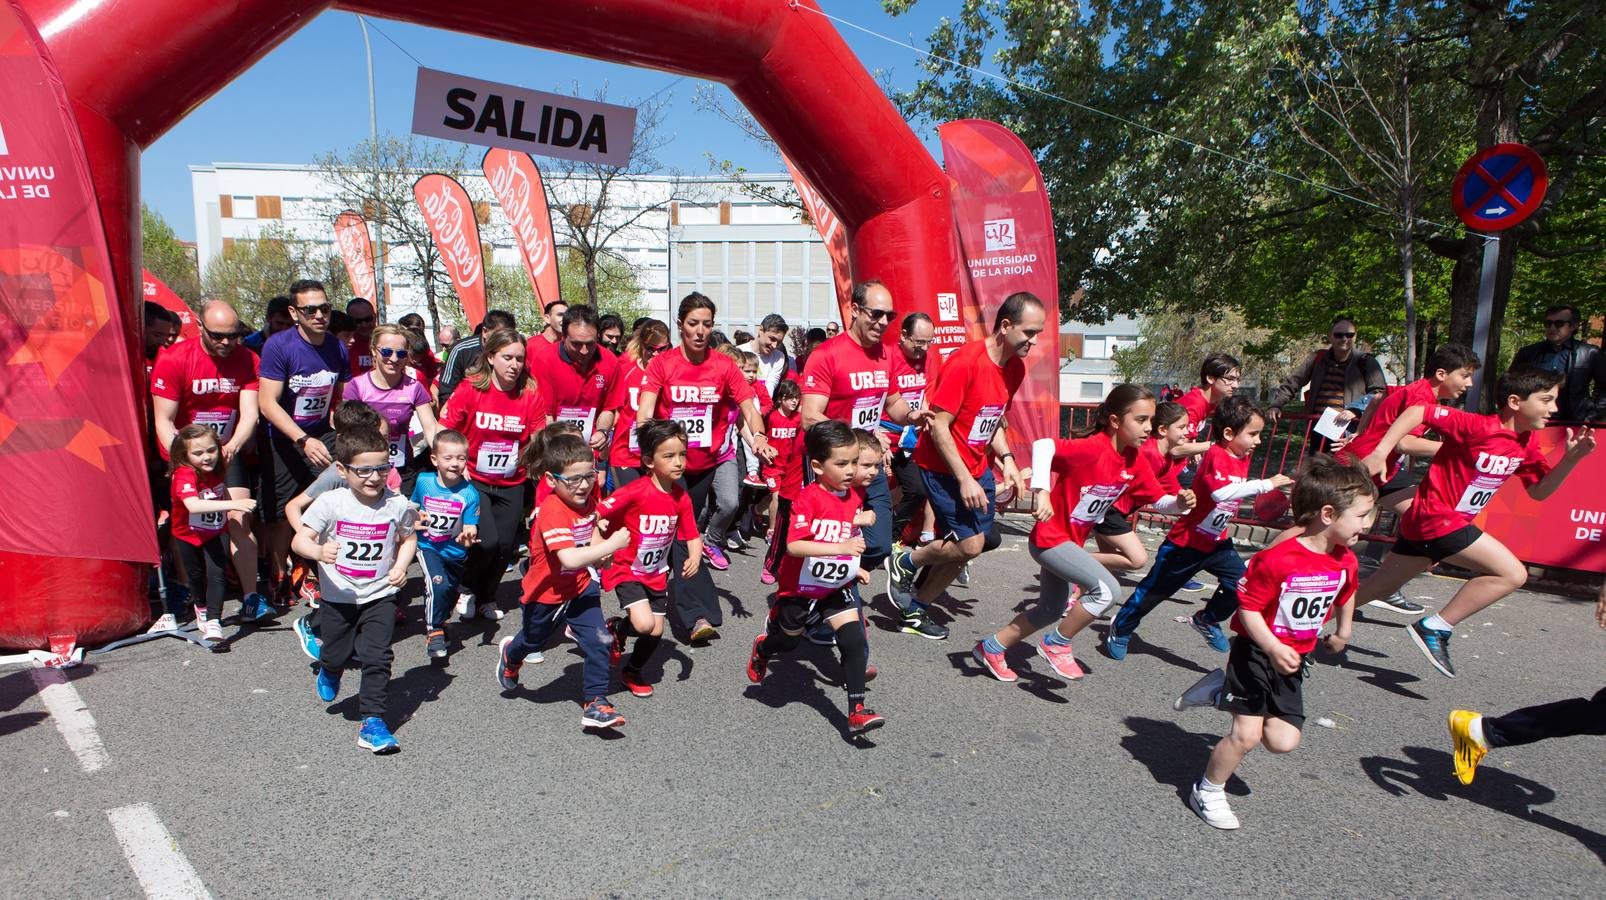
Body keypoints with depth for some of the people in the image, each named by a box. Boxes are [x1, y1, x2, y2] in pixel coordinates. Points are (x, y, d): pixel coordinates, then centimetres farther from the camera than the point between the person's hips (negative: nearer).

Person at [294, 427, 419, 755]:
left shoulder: (397, 504, -9)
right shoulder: (330, 503, -14)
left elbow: (409, 537, 8)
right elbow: (300, 540, -16)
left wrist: (400, 567, -7)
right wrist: (318, 551, -37)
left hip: (380, 595, 0)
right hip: (338, 596, 0)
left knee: (377, 657, -8)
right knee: (337, 654, 16)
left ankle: (372, 722, 3)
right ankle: (328, 673, 54)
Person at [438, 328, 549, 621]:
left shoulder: (531, 394, -7)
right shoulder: (470, 389, -12)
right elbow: (443, 433, -7)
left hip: (512, 483, 3)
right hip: (474, 479, -2)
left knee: (506, 545, 2)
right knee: (486, 541, -15)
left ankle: (486, 597, 32)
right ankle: (466, 588, 19)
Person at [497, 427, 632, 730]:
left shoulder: (587, 499, -10)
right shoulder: (552, 511, -34)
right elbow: (569, 559, -45)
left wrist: (597, 551, -4)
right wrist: (610, 545, -41)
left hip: (580, 587, 5)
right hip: (545, 594, -4)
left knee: (599, 642, -8)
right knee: (534, 640, 24)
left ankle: (595, 703, 7)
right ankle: (510, 654, 60)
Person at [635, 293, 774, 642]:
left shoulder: (724, 366, -2)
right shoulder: (661, 364, -8)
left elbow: (748, 406, -9)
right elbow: (645, 411, -17)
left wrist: (758, 436, -29)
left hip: (707, 463, 3)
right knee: (680, 535, -11)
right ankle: (700, 614, -11)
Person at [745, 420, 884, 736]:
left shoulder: (854, 498, -2)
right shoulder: (809, 498, -25)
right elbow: (793, 545, -34)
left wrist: (855, 568, 6)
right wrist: (840, 547, -41)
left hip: (835, 588, 5)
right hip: (800, 587, -4)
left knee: (854, 641, -9)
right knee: (788, 642, 17)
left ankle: (857, 711, -1)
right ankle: (762, 648, 52)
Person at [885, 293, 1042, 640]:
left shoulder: (1016, 368, 4)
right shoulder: (965, 362, -22)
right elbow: (938, 426, -21)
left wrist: (1007, 460, 1)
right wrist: (964, 479, -22)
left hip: (977, 466, 8)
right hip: (943, 466, -8)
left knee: (972, 544, 8)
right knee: (970, 543, -12)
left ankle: (917, 610, 24)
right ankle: (904, 564, 15)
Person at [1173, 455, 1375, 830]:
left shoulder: (1345, 561, -1)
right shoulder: (1276, 560, -24)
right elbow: (1248, 608, -20)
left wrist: (1343, 631, 29)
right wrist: (1273, 648, -30)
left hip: (1294, 659, 7)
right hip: (1256, 652, -7)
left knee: (1283, 740, 0)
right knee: (1246, 734, -9)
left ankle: (1224, 691, 21)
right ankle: (1207, 791, 15)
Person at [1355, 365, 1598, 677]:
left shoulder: (1527, 443, 8)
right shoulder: (1478, 427, -18)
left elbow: (1539, 492, 13)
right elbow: (1416, 412, -19)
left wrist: (1571, 458, -1)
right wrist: (1379, 453, -25)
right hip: (1436, 517, -9)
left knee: (1378, 589, 15)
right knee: (1512, 573, -13)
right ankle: (1435, 629, -6)